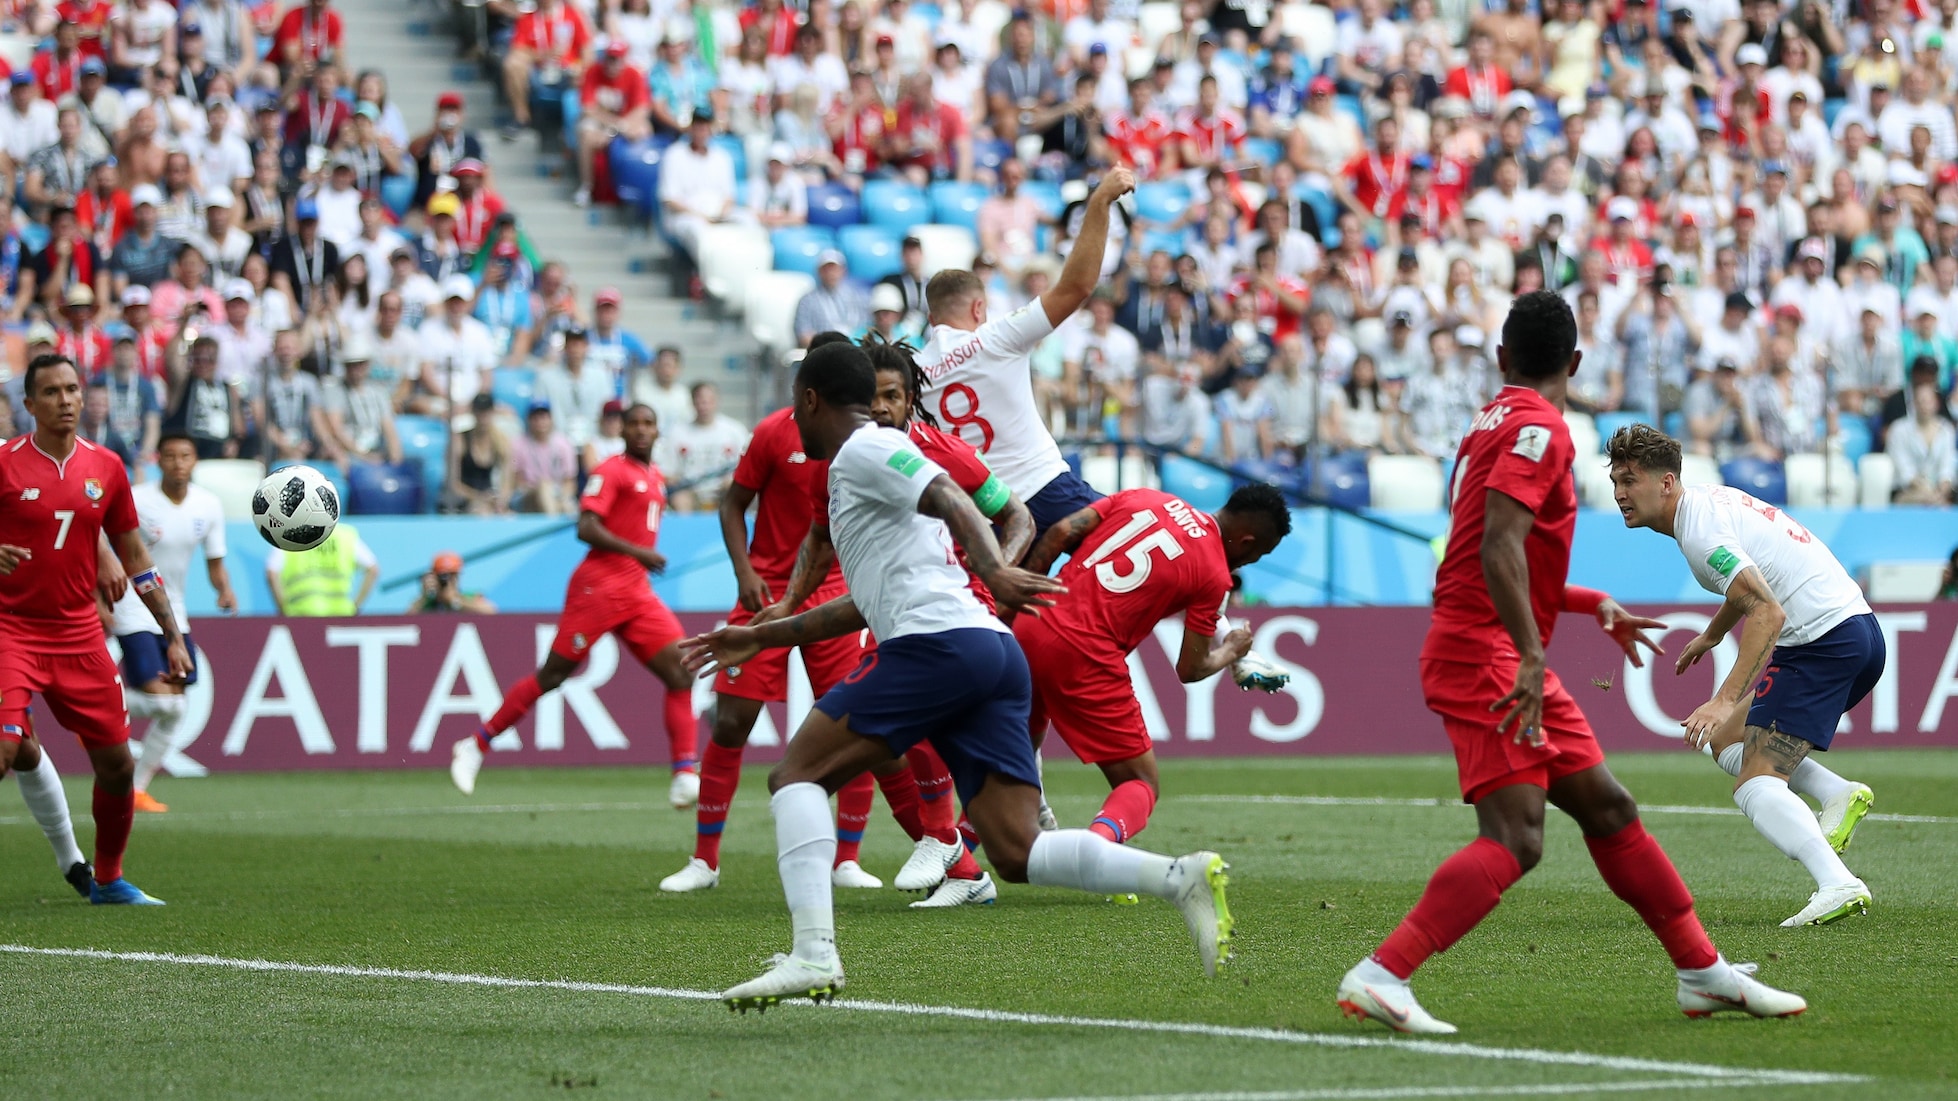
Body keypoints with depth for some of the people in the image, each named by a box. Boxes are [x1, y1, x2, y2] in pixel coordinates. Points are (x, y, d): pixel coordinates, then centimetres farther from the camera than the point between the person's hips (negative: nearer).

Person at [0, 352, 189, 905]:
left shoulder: (106, 468, 7)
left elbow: (134, 556, 14)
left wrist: (173, 636, 11)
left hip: (80, 636, 4)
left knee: (117, 764, 5)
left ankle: (108, 879, 23)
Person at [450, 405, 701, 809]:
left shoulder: (656, 477, 18)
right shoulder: (612, 471, -7)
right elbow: (586, 528, -18)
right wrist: (638, 553, -22)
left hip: (637, 594, 8)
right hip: (598, 589, -7)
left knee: (681, 671, -7)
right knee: (553, 674, -5)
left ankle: (685, 775, -13)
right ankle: (476, 746, 7)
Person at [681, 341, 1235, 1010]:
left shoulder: (862, 451, 4)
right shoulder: (872, 458, 33)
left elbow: (951, 499, -16)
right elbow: (866, 606, 43)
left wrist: (992, 570, -34)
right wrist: (760, 638, 49)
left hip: (937, 646, -9)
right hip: (995, 655, 9)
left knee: (796, 777, 0)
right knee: (1018, 855, -2)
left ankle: (813, 953, -16)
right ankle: (1181, 879, -19)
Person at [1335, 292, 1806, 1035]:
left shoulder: (1497, 422, 18)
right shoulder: (1539, 429, -11)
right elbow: (1498, 549, -24)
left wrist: (1595, 607, 32)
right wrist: (1532, 656, -30)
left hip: (1504, 658, 10)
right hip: (1484, 657, -10)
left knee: (1608, 809, 13)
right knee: (1514, 840, -20)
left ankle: (1705, 974, 19)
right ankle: (1379, 976, -27)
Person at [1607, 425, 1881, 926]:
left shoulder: (1700, 532, -16)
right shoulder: (1710, 498, 14)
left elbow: (1768, 613, -28)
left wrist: (1725, 699, -33)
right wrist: (1712, 634, 48)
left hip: (1823, 637, -10)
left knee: (1755, 784, -15)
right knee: (1725, 739, 20)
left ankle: (1836, 884, -33)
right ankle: (1838, 793, 2)